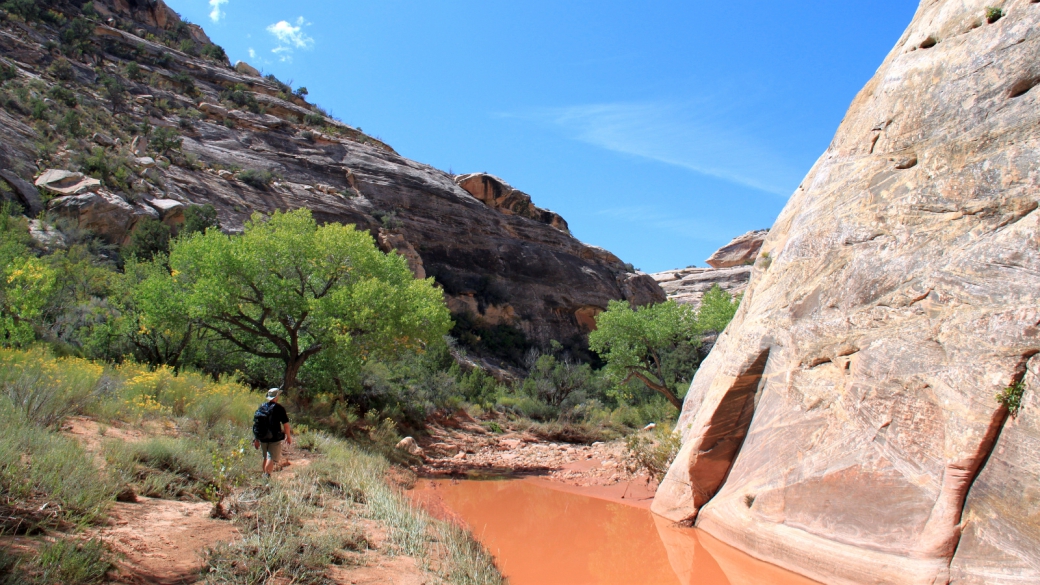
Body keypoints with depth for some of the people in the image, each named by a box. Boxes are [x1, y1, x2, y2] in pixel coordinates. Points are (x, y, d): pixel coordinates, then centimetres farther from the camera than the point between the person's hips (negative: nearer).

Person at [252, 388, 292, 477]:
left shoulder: (261, 407, 7)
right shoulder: (279, 408, -10)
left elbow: (255, 424, 11)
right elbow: (285, 424, -9)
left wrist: (256, 439, 18)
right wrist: (288, 437, 3)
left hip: (262, 438, 6)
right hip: (275, 439, -6)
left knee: (265, 458, 21)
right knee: (273, 458, -5)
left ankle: (265, 474, 32)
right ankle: (267, 475, -20)